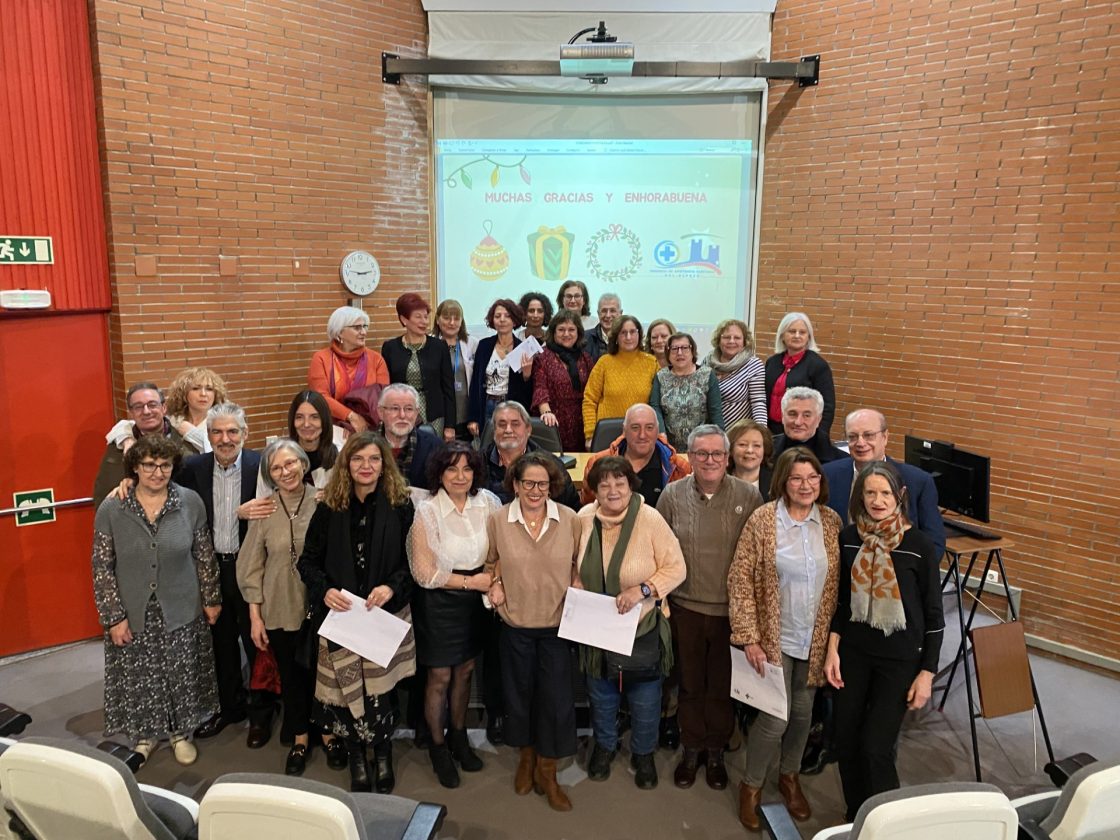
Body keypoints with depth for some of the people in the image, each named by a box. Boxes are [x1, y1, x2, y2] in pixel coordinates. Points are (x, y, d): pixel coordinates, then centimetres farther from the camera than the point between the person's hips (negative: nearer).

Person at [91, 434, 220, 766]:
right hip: (133, 614, 0)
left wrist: (212, 599, 5)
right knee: (138, 679, 15)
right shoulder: (110, 509, -11)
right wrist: (113, 616, -8)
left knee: (182, 676, 14)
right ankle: (144, 735, 39)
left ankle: (180, 732, 38)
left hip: (181, 612, 0)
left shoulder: (190, 502, -10)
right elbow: (102, 567, -7)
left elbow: (204, 556, 0)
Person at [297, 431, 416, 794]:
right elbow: (308, 560, 5)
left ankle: (383, 754, 29)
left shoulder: (400, 505, -3)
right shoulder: (329, 507, 0)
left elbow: (413, 559, -1)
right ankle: (356, 757, 28)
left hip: (387, 614, -1)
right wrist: (324, 591, -12)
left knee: (380, 685, 2)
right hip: (342, 614, 1)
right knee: (347, 687, 4)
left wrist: (392, 587, -17)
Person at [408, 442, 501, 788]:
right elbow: (425, 573, -15)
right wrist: (470, 581, -13)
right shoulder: (426, 512, -17)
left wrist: (494, 580, -13)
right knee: (440, 677, 8)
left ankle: (458, 736, 40)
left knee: (465, 669, 17)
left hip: (474, 600, 4)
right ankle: (437, 747, 30)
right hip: (439, 603, -4)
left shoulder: (488, 502, -7)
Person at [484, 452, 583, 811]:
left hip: (558, 624, 0)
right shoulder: (498, 519, -8)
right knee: (519, 694, 17)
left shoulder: (570, 520, -9)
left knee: (556, 698, 5)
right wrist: (495, 583, -9)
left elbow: (578, 566, 4)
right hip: (515, 623, 1)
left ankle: (547, 771, 27)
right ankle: (525, 757, 43)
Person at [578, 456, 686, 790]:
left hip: (642, 628, -3)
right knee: (601, 694, 22)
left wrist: (642, 590, -28)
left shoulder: (650, 519, -19)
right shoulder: (584, 519, -7)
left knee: (645, 700, 15)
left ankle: (643, 754, 40)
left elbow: (676, 568, -16)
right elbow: (575, 567, 8)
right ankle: (604, 745, 47)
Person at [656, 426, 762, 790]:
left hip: (731, 610, -1)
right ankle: (691, 749, 36)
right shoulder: (672, 495, -4)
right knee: (690, 684, 16)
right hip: (686, 607, 1)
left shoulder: (749, 496, -7)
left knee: (722, 686, 14)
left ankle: (716, 752, 35)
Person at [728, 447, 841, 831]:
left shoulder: (831, 521, -2)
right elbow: (740, 579, -12)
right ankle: (752, 785, 24)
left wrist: (834, 635, 4)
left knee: (803, 712, 17)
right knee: (775, 718, -2)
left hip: (816, 639, 4)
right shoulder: (763, 519, -13)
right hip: (774, 638, -4)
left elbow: (837, 581, 7)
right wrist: (748, 637, -15)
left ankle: (789, 776, 43)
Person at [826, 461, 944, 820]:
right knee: (846, 741, 10)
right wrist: (833, 649, 2)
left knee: (875, 747, -4)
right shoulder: (849, 537, -3)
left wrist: (927, 672, -7)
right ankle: (855, 819, 32)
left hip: (900, 659, -4)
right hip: (853, 653, 4)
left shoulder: (919, 545, -13)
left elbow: (933, 613, -7)